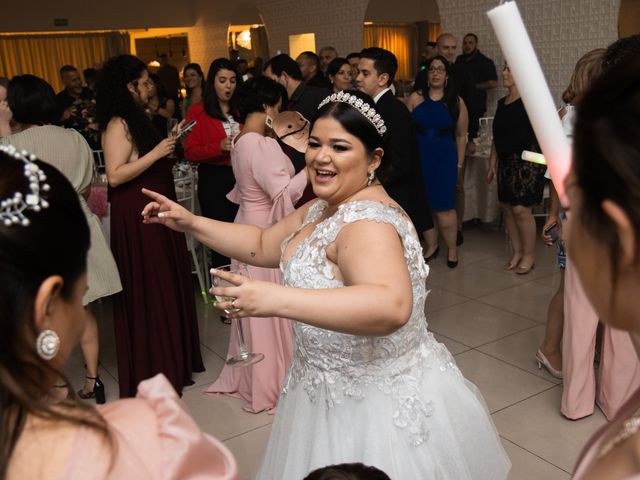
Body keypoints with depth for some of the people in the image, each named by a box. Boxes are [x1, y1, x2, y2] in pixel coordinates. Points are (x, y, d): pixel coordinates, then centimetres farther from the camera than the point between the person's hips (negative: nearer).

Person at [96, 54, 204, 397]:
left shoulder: (137, 119, 14)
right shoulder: (118, 124, -14)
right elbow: (115, 175, -22)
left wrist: (168, 144, 10)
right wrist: (156, 153, -20)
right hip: (136, 217, -9)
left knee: (167, 284, 15)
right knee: (147, 289, 1)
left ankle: (172, 356, 31)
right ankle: (151, 368, 16)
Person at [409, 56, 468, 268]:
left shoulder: (456, 102, 1)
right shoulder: (416, 98, 1)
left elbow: (461, 135, 5)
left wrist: (459, 163, 3)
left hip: (445, 158, -1)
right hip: (419, 157, 2)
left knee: (444, 206, -3)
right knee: (425, 204, 7)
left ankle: (452, 248, 13)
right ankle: (431, 246, 21)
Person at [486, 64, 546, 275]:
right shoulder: (502, 103, 13)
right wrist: (492, 164, 17)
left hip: (527, 161, -7)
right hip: (506, 162, 7)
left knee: (521, 208, -8)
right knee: (507, 206, 7)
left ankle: (529, 254, 8)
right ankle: (516, 252, 21)